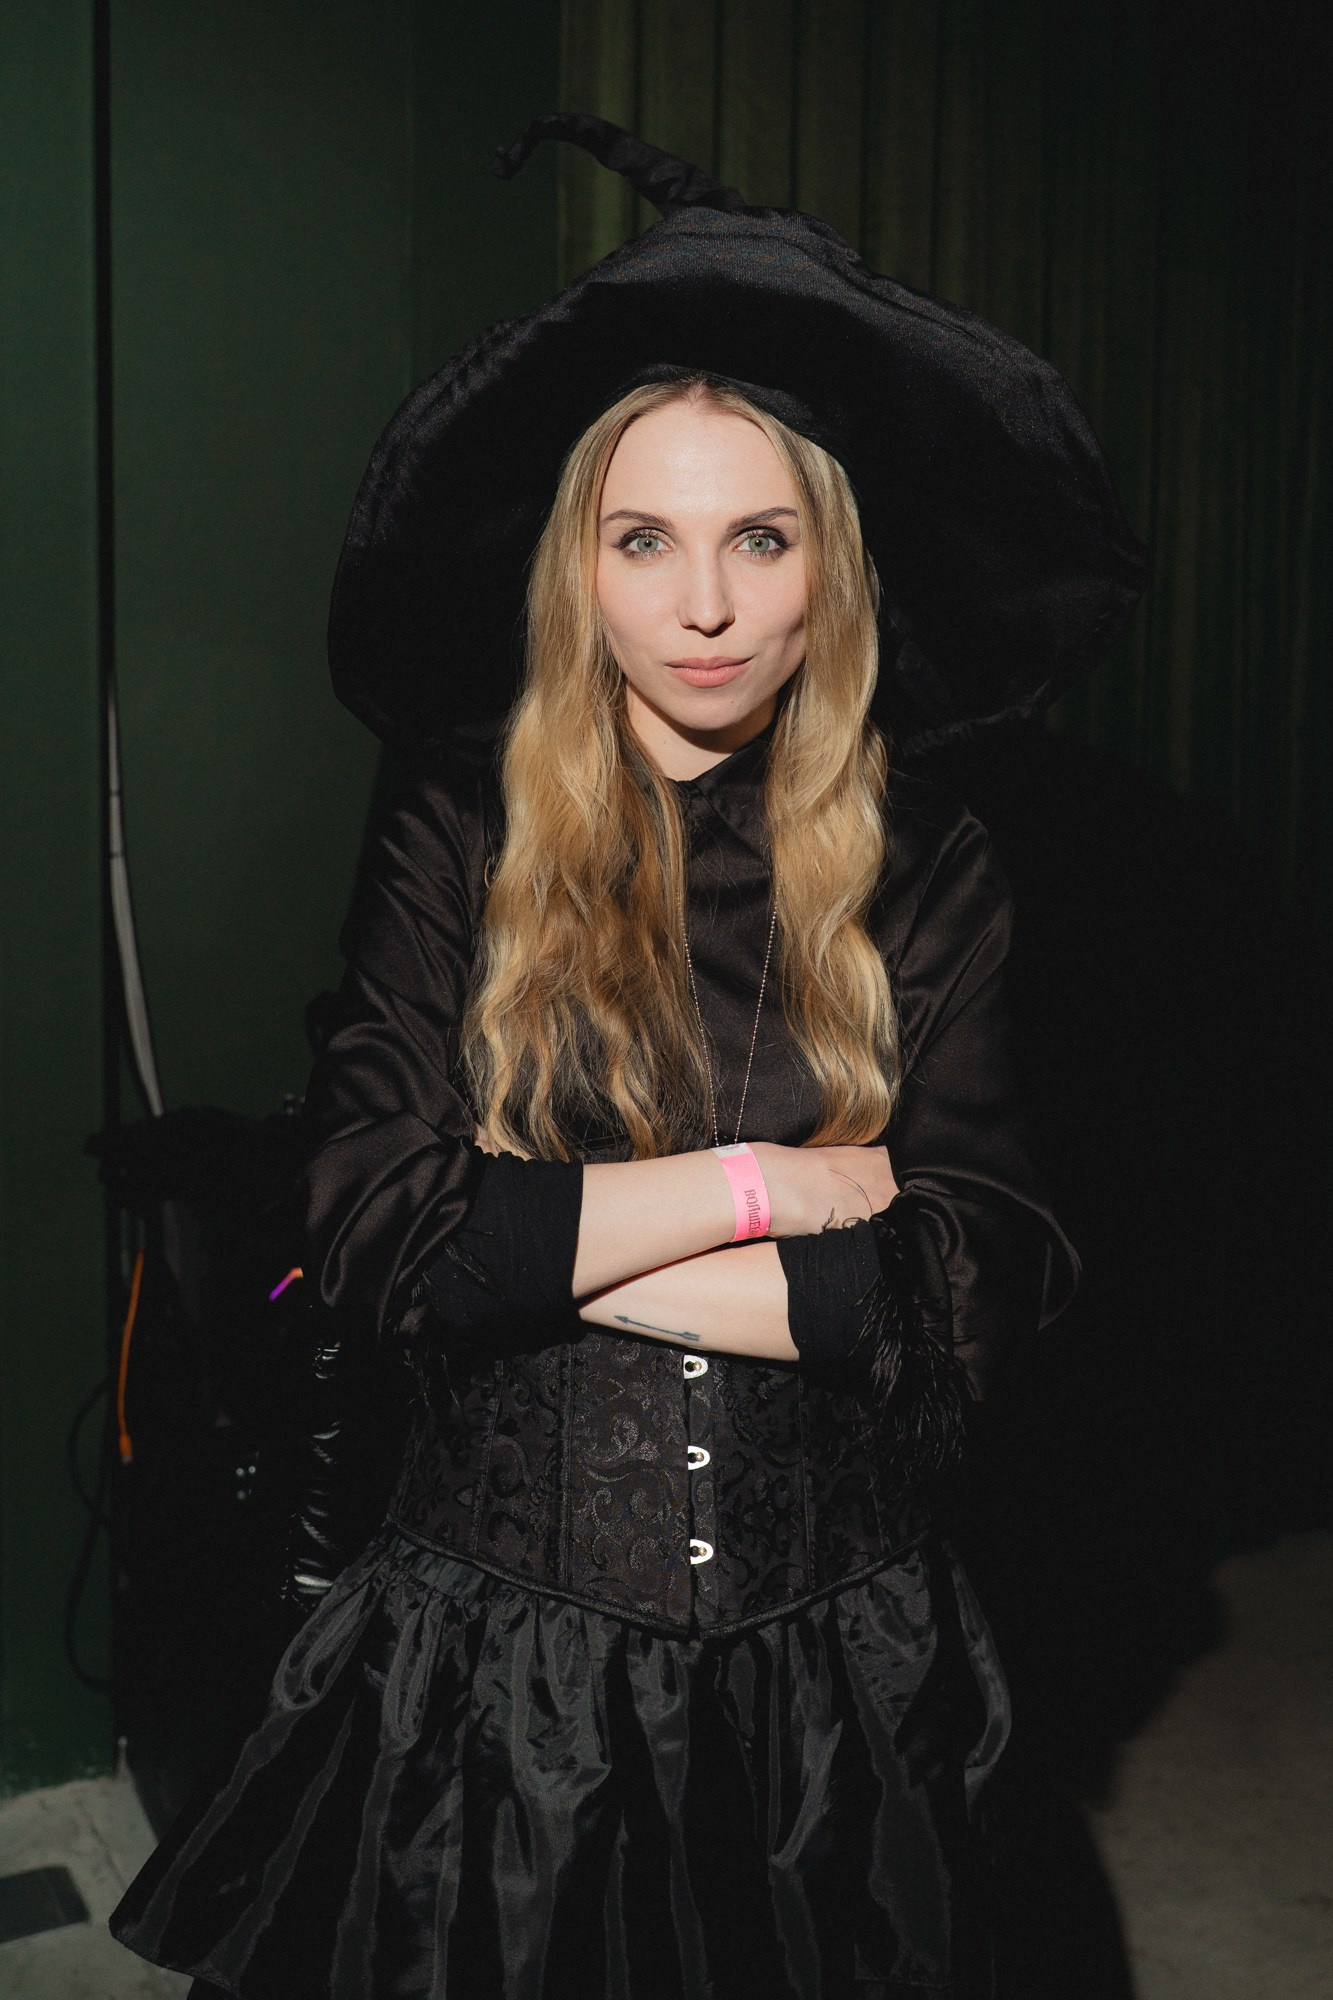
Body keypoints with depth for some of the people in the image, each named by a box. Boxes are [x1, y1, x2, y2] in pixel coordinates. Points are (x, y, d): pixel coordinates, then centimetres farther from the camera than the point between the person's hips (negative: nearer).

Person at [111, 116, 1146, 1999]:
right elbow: (371, 1219, -15)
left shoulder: (926, 877, -3)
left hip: (827, 1674, 1)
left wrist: (535, 1240, -15)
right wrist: (757, 1184, -15)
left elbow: (973, 1276, -11)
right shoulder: (457, 841, -5)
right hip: (500, 1650, 0)